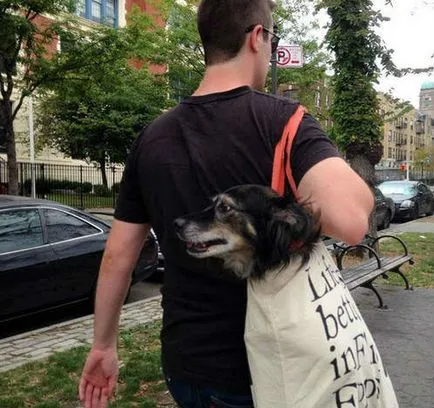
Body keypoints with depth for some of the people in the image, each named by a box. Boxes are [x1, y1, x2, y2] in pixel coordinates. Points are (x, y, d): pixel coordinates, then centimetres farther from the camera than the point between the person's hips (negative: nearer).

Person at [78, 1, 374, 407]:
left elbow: (117, 257, 2)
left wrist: (103, 345, 15)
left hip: (181, 364, 5)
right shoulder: (282, 120, -17)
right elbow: (350, 220, -34)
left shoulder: (152, 138, -2)